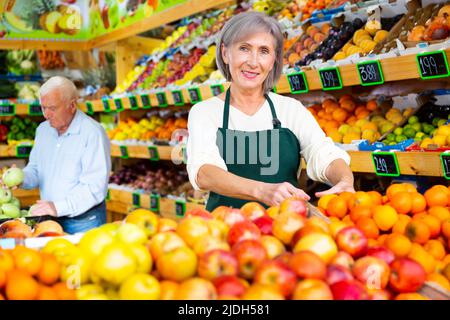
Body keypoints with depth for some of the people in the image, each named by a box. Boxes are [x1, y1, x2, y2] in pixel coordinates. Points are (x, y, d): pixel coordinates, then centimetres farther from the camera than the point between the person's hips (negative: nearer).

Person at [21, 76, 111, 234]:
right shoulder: (43, 129, 7)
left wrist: (58, 207, -30)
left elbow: (95, 187, -23)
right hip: (50, 220, 6)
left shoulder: (93, 133, -17)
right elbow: (35, 169, 15)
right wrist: (21, 178, -8)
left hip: (84, 221, -6)